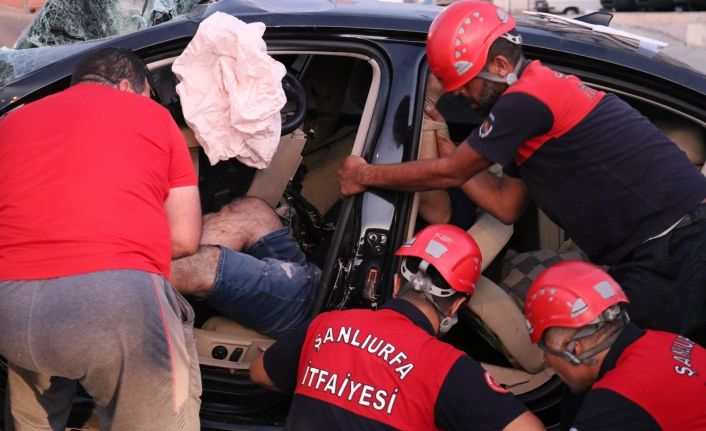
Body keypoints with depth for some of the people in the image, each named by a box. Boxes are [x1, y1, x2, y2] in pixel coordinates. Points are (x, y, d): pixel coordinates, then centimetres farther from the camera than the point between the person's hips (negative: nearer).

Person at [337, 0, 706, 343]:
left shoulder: (526, 100, -16)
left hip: (675, 244, -9)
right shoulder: (543, 88, 16)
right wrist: (444, 147, 18)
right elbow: (507, 205, 18)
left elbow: (450, 174, -4)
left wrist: (366, 175, 8)